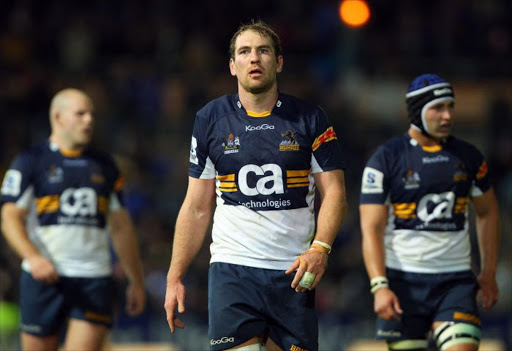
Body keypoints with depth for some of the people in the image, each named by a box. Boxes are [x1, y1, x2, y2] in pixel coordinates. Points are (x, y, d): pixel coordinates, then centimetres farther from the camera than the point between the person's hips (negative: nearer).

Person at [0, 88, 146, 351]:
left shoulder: (104, 166, 16)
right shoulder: (30, 162, 3)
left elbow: (121, 227, 21)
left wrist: (136, 281, 19)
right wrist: (33, 257, -24)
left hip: (94, 279, 2)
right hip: (45, 279, -2)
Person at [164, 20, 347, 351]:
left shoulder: (310, 119, 4)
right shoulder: (210, 119, 7)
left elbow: (334, 193, 3)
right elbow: (197, 207, 10)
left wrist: (320, 248, -15)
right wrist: (175, 277, 4)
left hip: (294, 271, 0)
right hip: (232, 270, 0)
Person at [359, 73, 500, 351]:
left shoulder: (468, 157, 8)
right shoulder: (386, 158, -4)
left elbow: (487, 212, 22)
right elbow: (371, 228, -7)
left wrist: (488, 273, 17)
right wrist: (379, 286, -17)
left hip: (456, 280, 2)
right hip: (403, 282, -2)